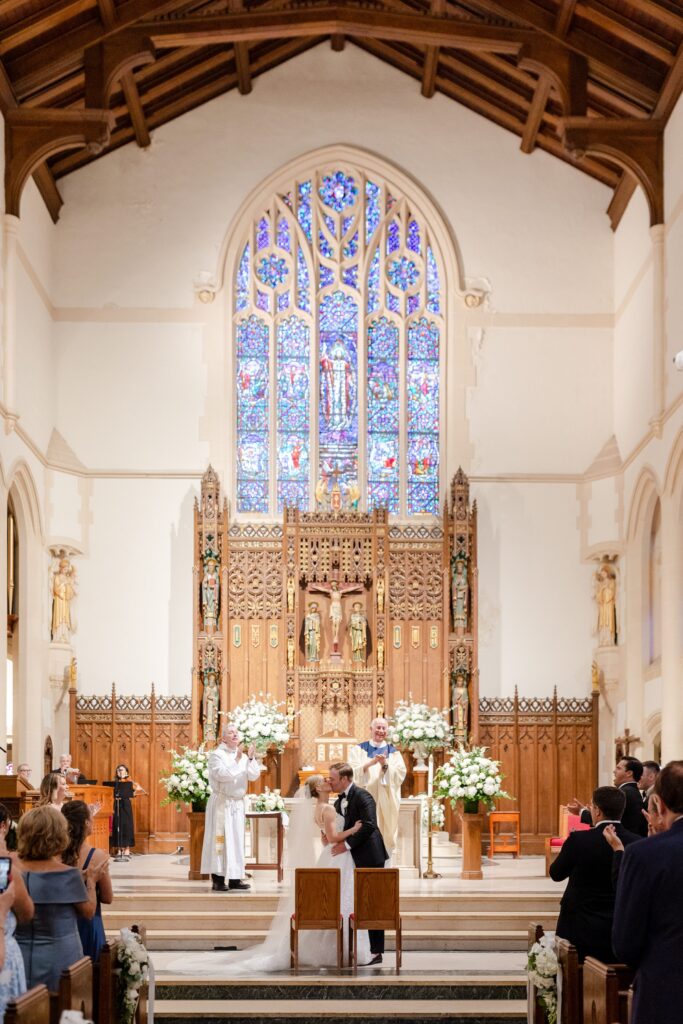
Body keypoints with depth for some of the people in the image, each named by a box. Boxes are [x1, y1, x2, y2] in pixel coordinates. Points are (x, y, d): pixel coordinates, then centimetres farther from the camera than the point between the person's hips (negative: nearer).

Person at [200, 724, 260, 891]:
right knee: (220, 839, -7)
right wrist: (236, 760, -22)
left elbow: (254, 776, 1)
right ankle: (217, 880, -6)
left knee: (237, 839, 6)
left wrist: (251, 759, -14)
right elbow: (222, 775, -21)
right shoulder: (216, 755, -6)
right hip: (221, 802, -6)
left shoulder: (242, 756, 11)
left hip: (237, 803, 6)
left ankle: (234, 878, 10)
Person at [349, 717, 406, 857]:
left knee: (385, 836, 0)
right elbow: (352, 773, -6)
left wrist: (385, 765, -20)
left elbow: (400, 775, -3)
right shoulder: (358, 750, 9)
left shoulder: (393, 753, 11)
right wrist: (370, 763, -21)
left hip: (386, 803, 1)